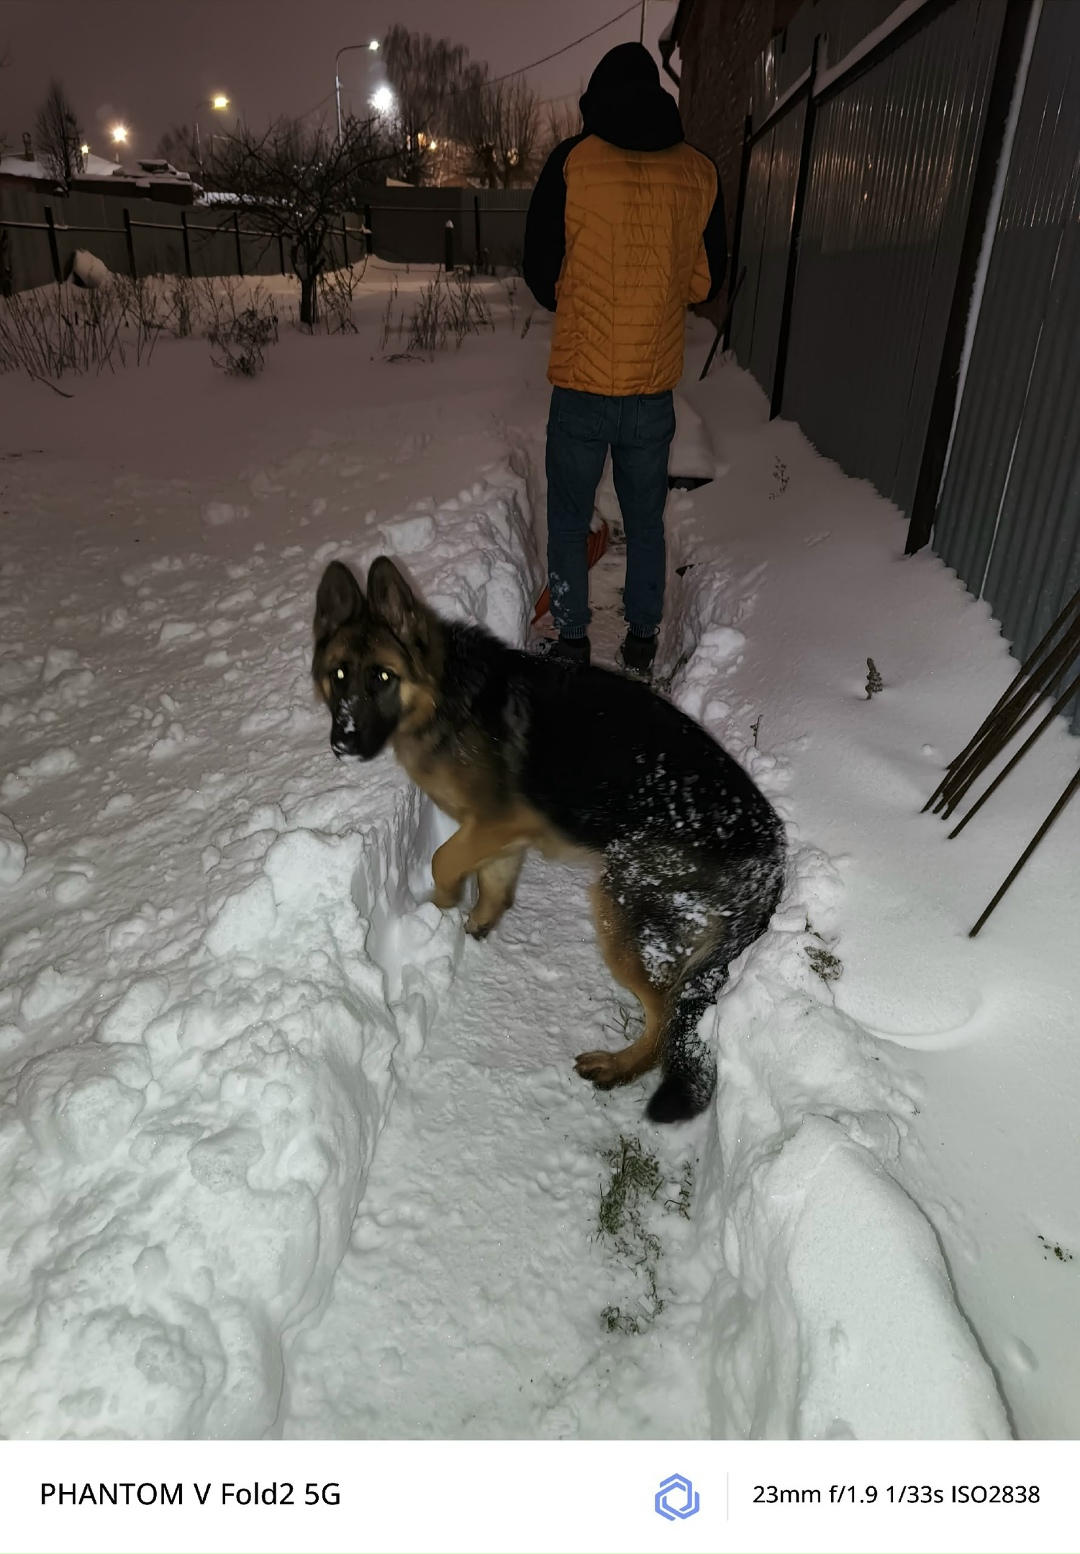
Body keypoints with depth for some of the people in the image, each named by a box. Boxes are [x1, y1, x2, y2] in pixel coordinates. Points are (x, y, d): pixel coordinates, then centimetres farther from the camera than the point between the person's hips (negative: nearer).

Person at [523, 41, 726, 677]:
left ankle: (573, 642, 18)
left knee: (570, 522, 11)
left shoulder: (572, 163, -6)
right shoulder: (700, 173, 2)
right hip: (654, 391, 3)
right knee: (646, 522, 15)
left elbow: (541, 274, 0)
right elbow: (707, 281, 9)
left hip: (579, 388, -2)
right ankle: (642, 641, 25)